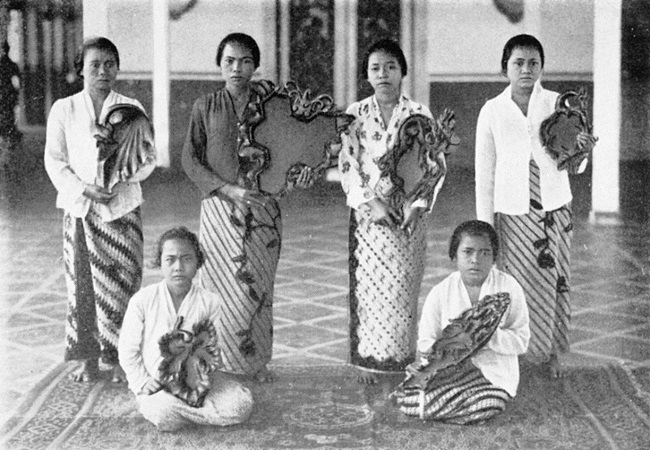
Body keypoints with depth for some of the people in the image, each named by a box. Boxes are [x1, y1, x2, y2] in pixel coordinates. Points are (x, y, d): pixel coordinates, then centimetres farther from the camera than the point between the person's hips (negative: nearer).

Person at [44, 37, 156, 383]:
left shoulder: (131, 109, 6)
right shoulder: (63, 109, 6)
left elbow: (148, 159, 5)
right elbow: (54, 160, 2)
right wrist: (85, 189, -12)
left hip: (122, 208, 0)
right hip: (79, 209, 0)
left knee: (121, 285, -2)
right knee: (81, 285, 1)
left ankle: (120, 359, 8)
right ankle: (88, 359, 12)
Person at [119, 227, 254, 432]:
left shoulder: (210, 302, -1)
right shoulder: (143, 300, -5)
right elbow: (128, 349, 1)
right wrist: (142, 382, -10)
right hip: (157, 383, -3)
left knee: (241, 405, -22)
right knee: (165, 415, -37)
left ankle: (181, 408, -3)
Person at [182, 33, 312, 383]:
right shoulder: (206, 107, 4)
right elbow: (190, 160, -1)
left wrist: (302, 171, -11)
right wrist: (230, 189, -13)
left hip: (262, 209, 1)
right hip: (220, 208, -1)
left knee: (259, 288, 4)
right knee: (228, 287, -2)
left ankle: (257, 361, 18)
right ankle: (226, 364, 10)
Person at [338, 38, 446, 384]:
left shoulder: (419, 114, 2)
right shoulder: (356, 115, 4)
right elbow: (348, 165, -1)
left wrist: (418, 206, -13)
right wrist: (370, 202, -14)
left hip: (409, 213, 0)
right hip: (367, 211, 1)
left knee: (403, 287, 0)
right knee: (367, 286, 0)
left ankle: (403, 359, 10)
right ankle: (368, 359, 9)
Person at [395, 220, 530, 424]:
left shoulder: (509, 288, -4)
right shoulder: (440, 292, -1)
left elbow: (521, 340, -3)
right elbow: (425, 343, 2)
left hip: (494, 373, 0)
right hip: (448, 367, 0)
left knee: (490, 405, -34)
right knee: (406, 401, -27)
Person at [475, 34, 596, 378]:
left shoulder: (559, 105, -1)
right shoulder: (492, 111, -2)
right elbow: (484, 172, 2)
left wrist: (580, 150, -26)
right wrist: (485, 226, -1)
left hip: (555, 210, 1)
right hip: (512, 212, -1)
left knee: (555, 281, 8)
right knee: (515, 284, 0)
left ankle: (550, 352, 26)